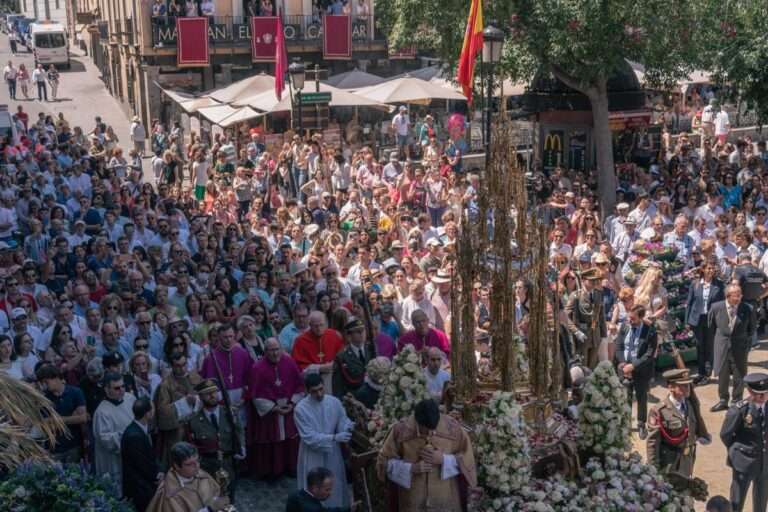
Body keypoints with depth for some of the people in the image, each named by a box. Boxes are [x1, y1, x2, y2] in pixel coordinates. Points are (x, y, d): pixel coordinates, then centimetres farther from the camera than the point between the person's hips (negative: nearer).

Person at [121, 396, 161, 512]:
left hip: (147, 481, 9)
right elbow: (142, 464, -19)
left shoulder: (142, 428, 3)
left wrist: (157, 473, -2)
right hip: (140, 487, -9)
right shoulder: (134, 436, -27)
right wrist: (156, 476, -4)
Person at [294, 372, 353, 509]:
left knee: (335, 487, 14)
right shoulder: (301, 409, -17)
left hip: (332, 454, 3)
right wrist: (334, 438, -29)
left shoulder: (334, 402, -8)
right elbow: (309, 437, -20)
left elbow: (343, 423, -4)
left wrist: (348, 427, -28)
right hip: (313, 456, -3)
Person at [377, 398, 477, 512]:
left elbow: (467, 459, -3)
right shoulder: (400, 430, -15)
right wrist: (411, 468, -20)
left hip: (446, 500, 0)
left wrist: (443, 460, -21)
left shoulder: (453, 428, -14)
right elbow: (385, 461, -5)